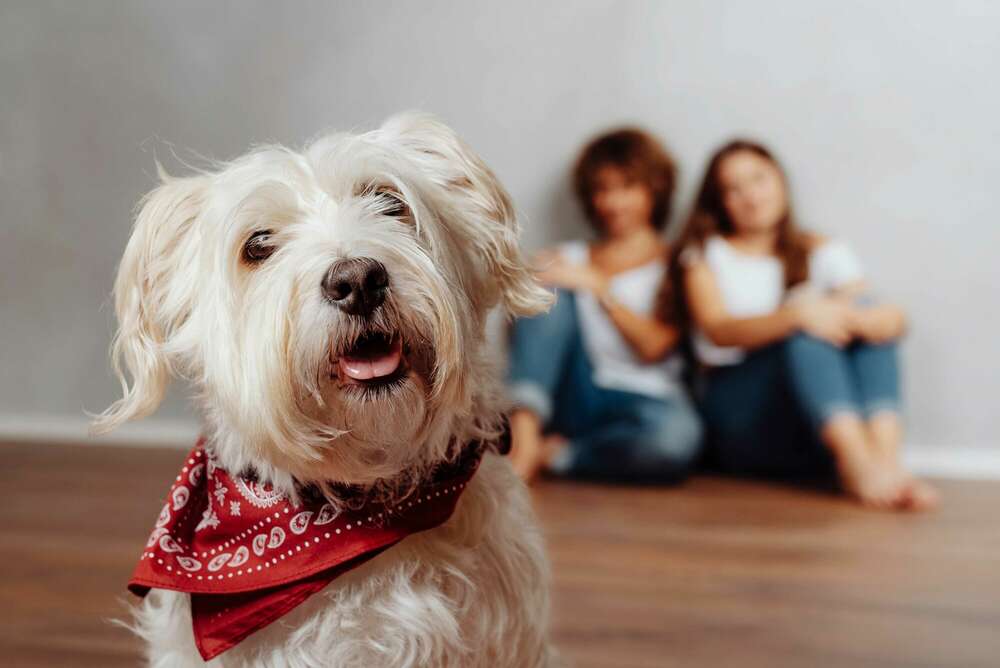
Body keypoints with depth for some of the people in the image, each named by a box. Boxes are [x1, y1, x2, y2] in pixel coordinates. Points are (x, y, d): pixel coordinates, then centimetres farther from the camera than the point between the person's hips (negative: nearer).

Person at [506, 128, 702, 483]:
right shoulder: (566, 260, 20)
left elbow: (654, 347, -4)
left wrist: (597, 286, -9)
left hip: (640, 398, -2)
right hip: (570, 397, 2)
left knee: (678, 435, -38)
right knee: (552, 293, -21)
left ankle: (550, 454, -21)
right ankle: (524, 428, -36)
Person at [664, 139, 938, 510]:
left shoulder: (824, 253, 16)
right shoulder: (706, 254, 9)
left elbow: (887, 319, 0)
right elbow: (718, 330, -11)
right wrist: (796, 315, -29)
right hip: (739, 416, -3)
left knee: (867, 310, -19)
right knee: (807, 333, -27)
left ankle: (885, 458, -39)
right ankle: (859, 463, -47)